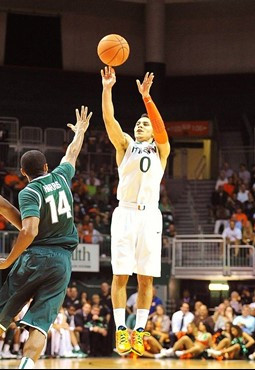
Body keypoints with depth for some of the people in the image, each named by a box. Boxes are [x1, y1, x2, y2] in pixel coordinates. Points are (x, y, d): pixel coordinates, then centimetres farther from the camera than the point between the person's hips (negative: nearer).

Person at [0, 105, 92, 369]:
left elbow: (29, 231, -22)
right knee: (40, 323, -5)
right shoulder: (60, 177, 7)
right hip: (62, 261, 4)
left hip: (35, 258, -4)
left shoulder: (29, 193, -8)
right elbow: (71, 155, 29)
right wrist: (80, 131, 48)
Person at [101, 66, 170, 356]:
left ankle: (139, 331, 3)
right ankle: (120, 330, -3)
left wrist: (146, 97, -21)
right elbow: (110, 121, -2)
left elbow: (161, 127, -9)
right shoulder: (126, 145, 14)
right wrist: (107, 89, -16)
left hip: (149, 215, 0)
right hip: (125, 213, 0)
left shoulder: (160, 150, 12)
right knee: (120, 275, -5)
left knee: (146, 278, -1)